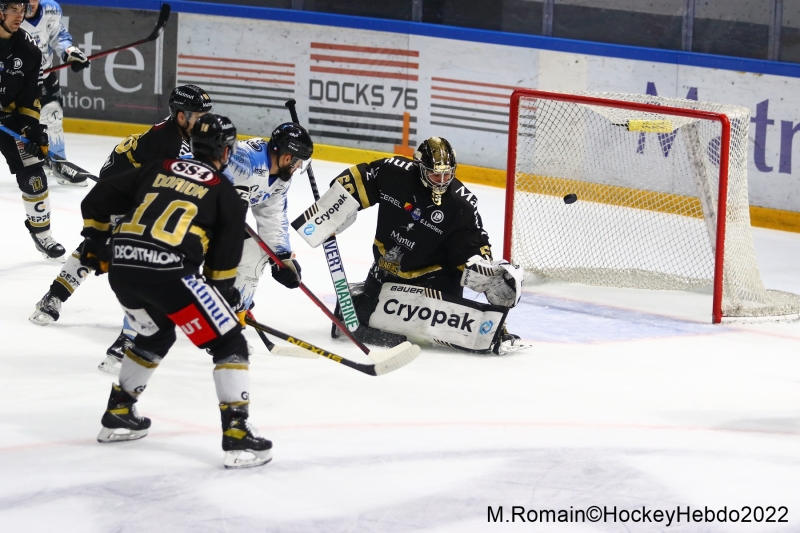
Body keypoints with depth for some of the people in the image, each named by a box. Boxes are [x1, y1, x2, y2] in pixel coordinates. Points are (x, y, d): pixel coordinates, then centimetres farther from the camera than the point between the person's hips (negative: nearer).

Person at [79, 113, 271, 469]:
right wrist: (226, 295, 22)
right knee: (229, 343, 4)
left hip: (121, 267, 6)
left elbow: (98, 199, 23)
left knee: (156, 334, 34)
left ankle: (118, 414, 38)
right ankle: (237, 434, -7)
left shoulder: (157, 171, 23)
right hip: (167, 272, -6)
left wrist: (95, 241, 34)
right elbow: (223, 260, 8)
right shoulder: (226, 193, 11)